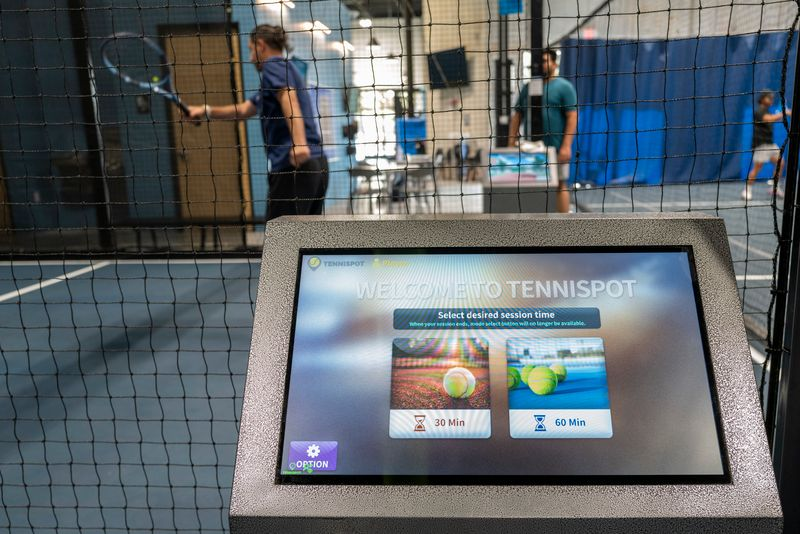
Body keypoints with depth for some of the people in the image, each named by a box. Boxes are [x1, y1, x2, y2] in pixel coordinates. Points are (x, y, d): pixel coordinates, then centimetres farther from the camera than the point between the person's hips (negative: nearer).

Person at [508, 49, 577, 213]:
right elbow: (517, 116, 14)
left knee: (559, 184, 0)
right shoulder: (527, 87, 14)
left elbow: (572, 117, -7)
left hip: (556, 149, -5)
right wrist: (511, 144, 6)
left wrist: (566, 146, -16)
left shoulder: (564, 86, 0)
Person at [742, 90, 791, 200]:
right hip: (761, 143, -9)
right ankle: (747, 190, -3)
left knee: (780, 163, 7)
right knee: (757, 167, -11)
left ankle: (775, 187, 17)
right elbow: (769, 119, -25)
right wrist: (783, 113, -20)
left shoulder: (766, 112, 19)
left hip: (770, 143, 9)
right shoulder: (758, 111, -10)